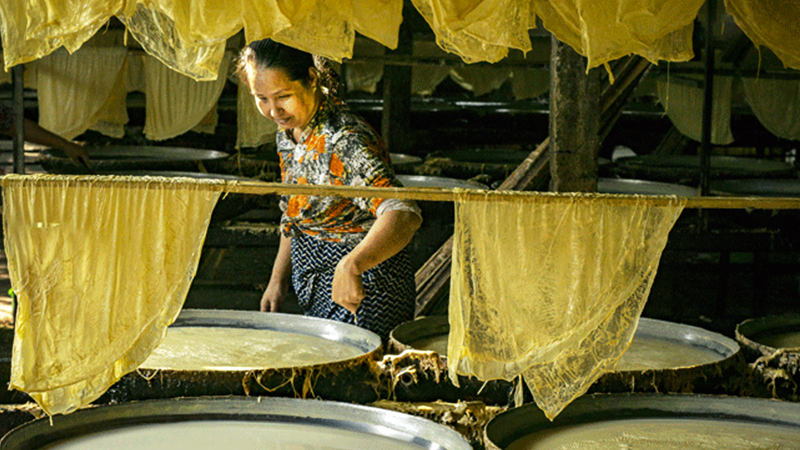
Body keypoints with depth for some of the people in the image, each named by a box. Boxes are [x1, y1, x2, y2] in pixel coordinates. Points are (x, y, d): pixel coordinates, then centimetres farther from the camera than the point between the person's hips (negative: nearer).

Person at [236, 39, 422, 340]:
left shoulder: (345, 141, -24)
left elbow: (404, 215, -37)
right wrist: (278, 280, 11)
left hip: (362, 293, -8)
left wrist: (351, 265, -50)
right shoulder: (287, 135, 4)